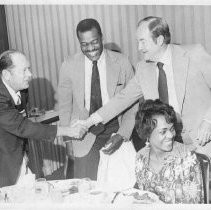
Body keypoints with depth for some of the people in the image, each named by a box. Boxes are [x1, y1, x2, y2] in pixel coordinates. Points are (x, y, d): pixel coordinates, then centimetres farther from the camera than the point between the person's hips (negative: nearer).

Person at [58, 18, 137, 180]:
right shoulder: (69, 66, 0)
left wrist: (122, 135, -8)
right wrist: (69, 143, 3)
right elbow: (65, 107, 8)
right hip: (84, 139, 0)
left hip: (115, 132, 0)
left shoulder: (122, 62, -2)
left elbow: (133, 104, 3)